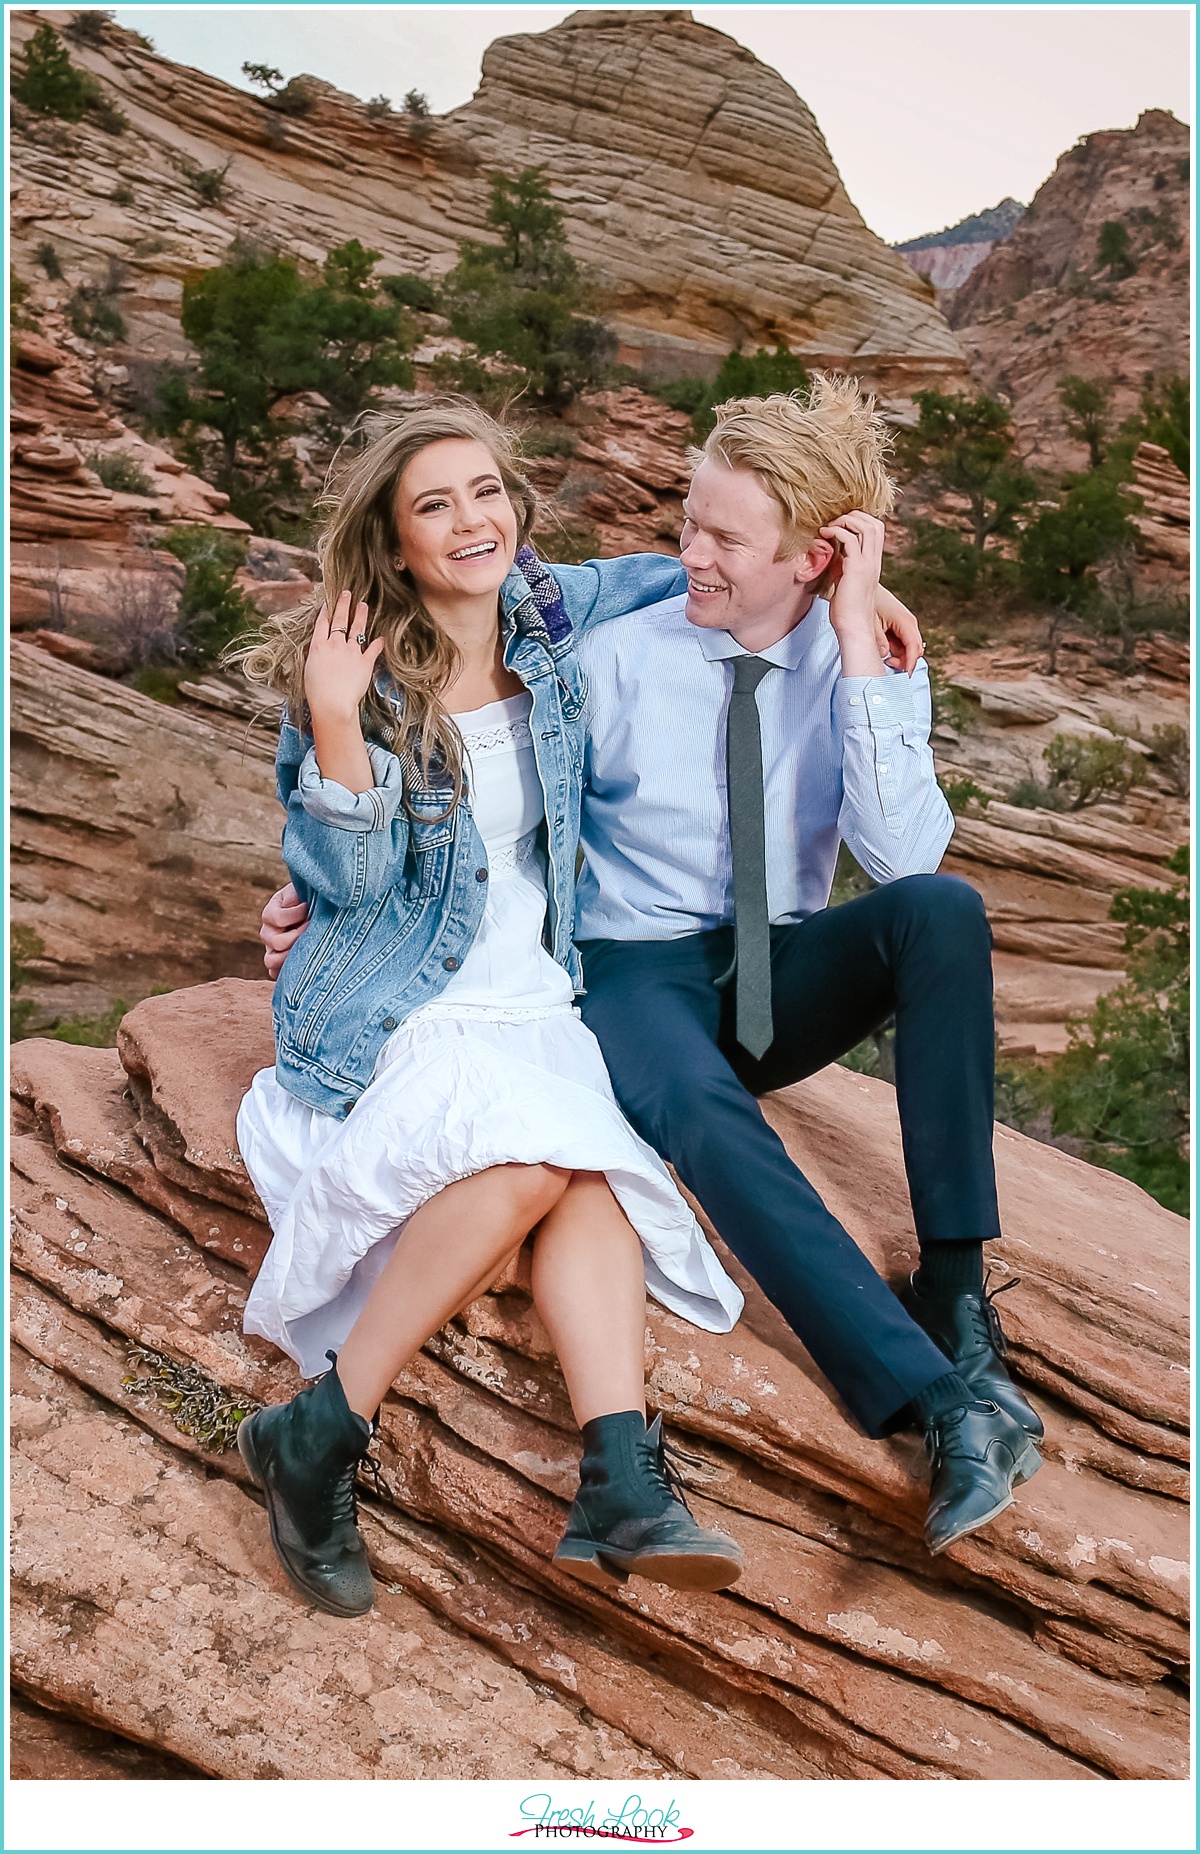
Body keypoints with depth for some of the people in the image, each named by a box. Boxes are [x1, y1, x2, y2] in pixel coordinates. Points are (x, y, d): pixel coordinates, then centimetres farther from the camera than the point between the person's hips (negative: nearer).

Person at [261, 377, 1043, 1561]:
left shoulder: (873, 667, -2)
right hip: (637, 975, -2)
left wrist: (857, 645, -20)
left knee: (942, 907, -29)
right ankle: (938, 1398, -37)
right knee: (701, 1109, -37)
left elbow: (902, 855, -19)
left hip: (783, 978, 2)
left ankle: (954, 1285, -24)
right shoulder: (618, 659, -5)